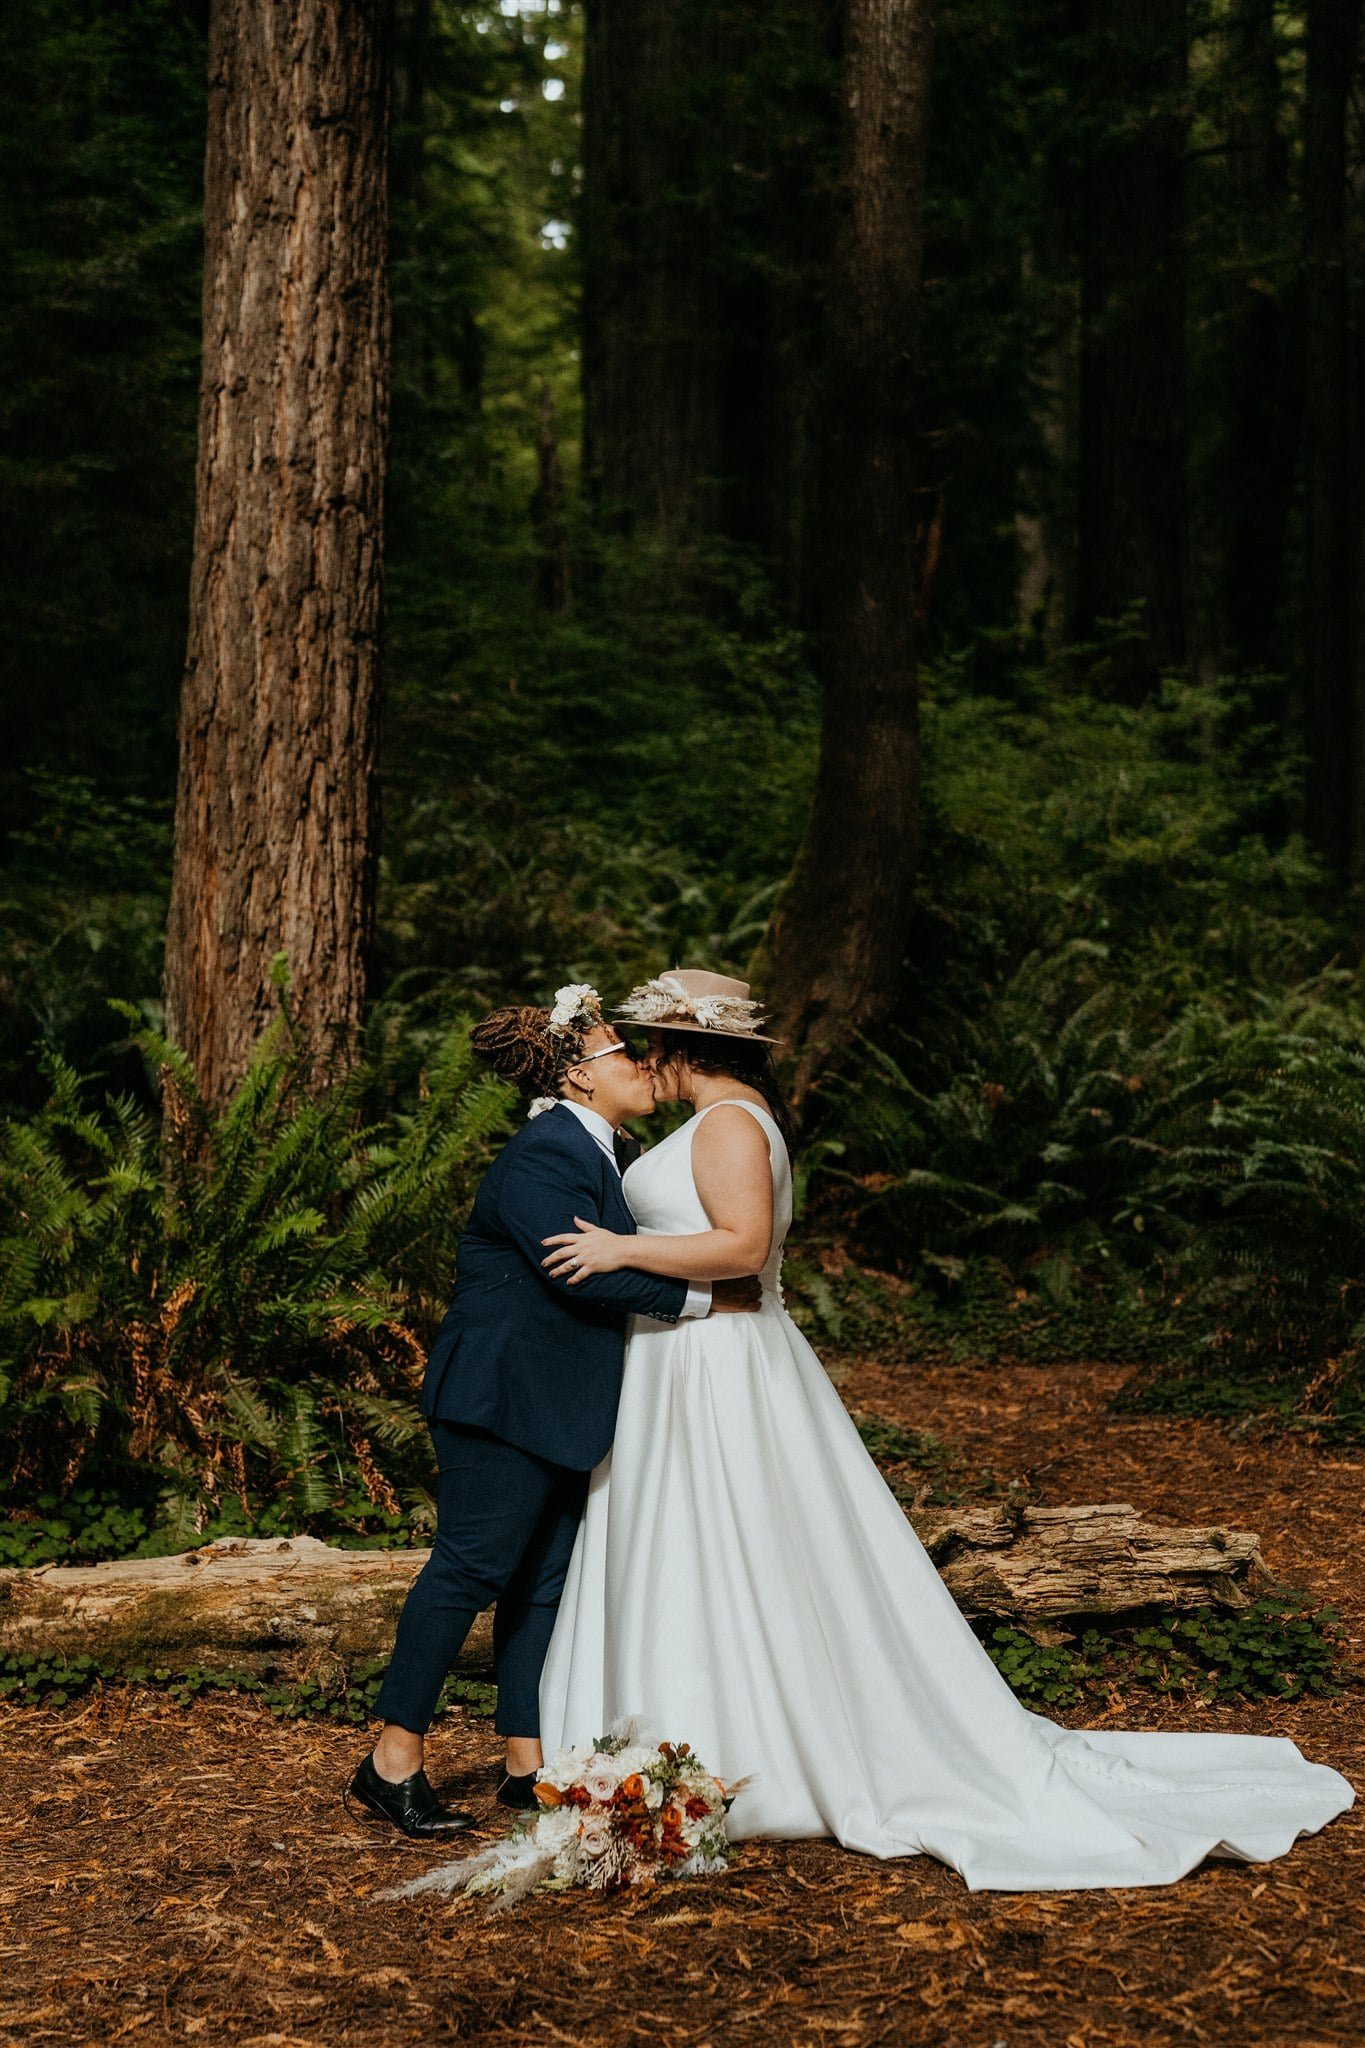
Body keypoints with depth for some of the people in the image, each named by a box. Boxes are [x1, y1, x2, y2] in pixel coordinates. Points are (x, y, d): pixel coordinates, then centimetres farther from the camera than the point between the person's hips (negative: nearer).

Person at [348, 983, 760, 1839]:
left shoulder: (603, 1151, 13)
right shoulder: (542, 1157, -17)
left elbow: (614, 1261, 17)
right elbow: (581, 1273, -26)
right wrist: (704, 1300, -21)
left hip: (564, 1401, 10)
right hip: (506, 1392, -10)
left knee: (547, 1576, 10)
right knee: (472, 1566, -7)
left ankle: (529, 1762, 17)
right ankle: (394, 1763, 0)